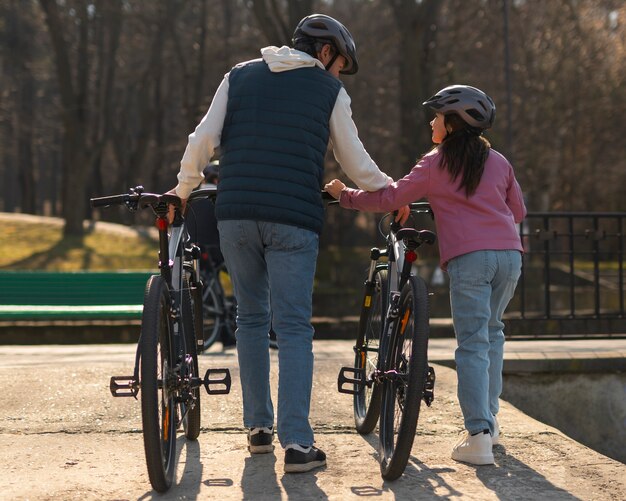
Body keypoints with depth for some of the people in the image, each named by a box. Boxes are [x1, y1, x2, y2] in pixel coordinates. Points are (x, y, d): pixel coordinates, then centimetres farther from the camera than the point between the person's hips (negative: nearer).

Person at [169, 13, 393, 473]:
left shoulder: (240, 76, 15)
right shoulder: (328, 90, 8)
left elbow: (203, 139, 7)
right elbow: (357, 165, 11)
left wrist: (183, 190, 19)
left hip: (236, 214, 3)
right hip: (295, 219, -3)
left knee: (251, 318, 16)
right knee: (293, 327, -1)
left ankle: (259, 427, 20)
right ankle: (296, 442, -9)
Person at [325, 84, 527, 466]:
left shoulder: (435, 164, 4)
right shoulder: (498, 161, 16)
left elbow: (389, 198, 2)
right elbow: (518, 211, 23)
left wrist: (344, 194, 15)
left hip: (468, 257, -4)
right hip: (509, 254, 5)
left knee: (472, 343, -5)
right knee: (492, 332, 21)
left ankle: (478, 436, -13)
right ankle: (490, 418, 23)